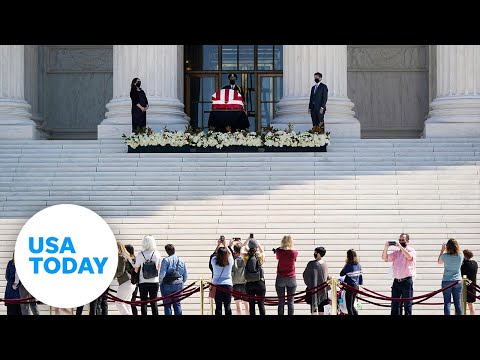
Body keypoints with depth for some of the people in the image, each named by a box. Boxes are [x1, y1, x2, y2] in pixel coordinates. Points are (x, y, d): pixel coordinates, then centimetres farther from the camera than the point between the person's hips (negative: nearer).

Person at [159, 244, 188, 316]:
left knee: (167, 305, 3)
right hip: (178, 285, 4)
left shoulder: (166, 260, -10)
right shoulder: (181, 261, 6)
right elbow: (186, 275, 9)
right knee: (177, 304, 11)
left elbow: (162, 274, -16)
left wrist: (160, 282, 0)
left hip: (167, 285, -4)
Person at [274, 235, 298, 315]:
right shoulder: (294, 252, -7)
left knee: (281, 302, 3)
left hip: (280, 278, 0)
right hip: (291, 278, 0)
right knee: (290, 302, 4)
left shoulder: (279, 251, -7)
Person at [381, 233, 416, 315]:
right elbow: (384, 258, 8)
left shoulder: (411, 250, 1)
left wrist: (400, 246, -23)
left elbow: (410, 257, -22)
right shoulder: (396, 252, 16)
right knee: (395, 305, 6)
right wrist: (386, 247, -6)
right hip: (396, 281, 5)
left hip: (407, 281, -5)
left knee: (407, 305, -3)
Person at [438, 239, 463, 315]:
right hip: (458, 281, 2)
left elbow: (439, 262, 10)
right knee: (458, 303, 4)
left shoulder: (445, 256, -11)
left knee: (447, 303, 0)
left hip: (446, 281, -2)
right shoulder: (460, 255, -5)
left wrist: (442, 250, 13)